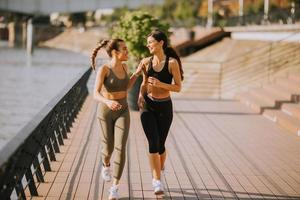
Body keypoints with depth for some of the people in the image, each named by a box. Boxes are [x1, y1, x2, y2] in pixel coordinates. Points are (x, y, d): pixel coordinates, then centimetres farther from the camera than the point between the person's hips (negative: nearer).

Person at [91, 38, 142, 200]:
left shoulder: (123, 66, -1)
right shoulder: (103, 69, -18)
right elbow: (96, 94, -26)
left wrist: (137, 73, 3)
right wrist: (108, 102, -47)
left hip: (122, 111, 3)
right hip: (106, 111, -3)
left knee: (120, 148, -11)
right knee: (108, 147, 13)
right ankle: (106, 164, 52)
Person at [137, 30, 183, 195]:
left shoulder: (172, 62, -9)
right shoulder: (146, 62, 1)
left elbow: (178, 88, -9)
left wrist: (160, 84, -23)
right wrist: (140, 95, -4)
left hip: (165, 107, -2)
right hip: (148, 106, 2)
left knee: (160, 145, 7)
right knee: (153, 143, -12)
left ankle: (157, 175, 33)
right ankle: (157, 181, -10)